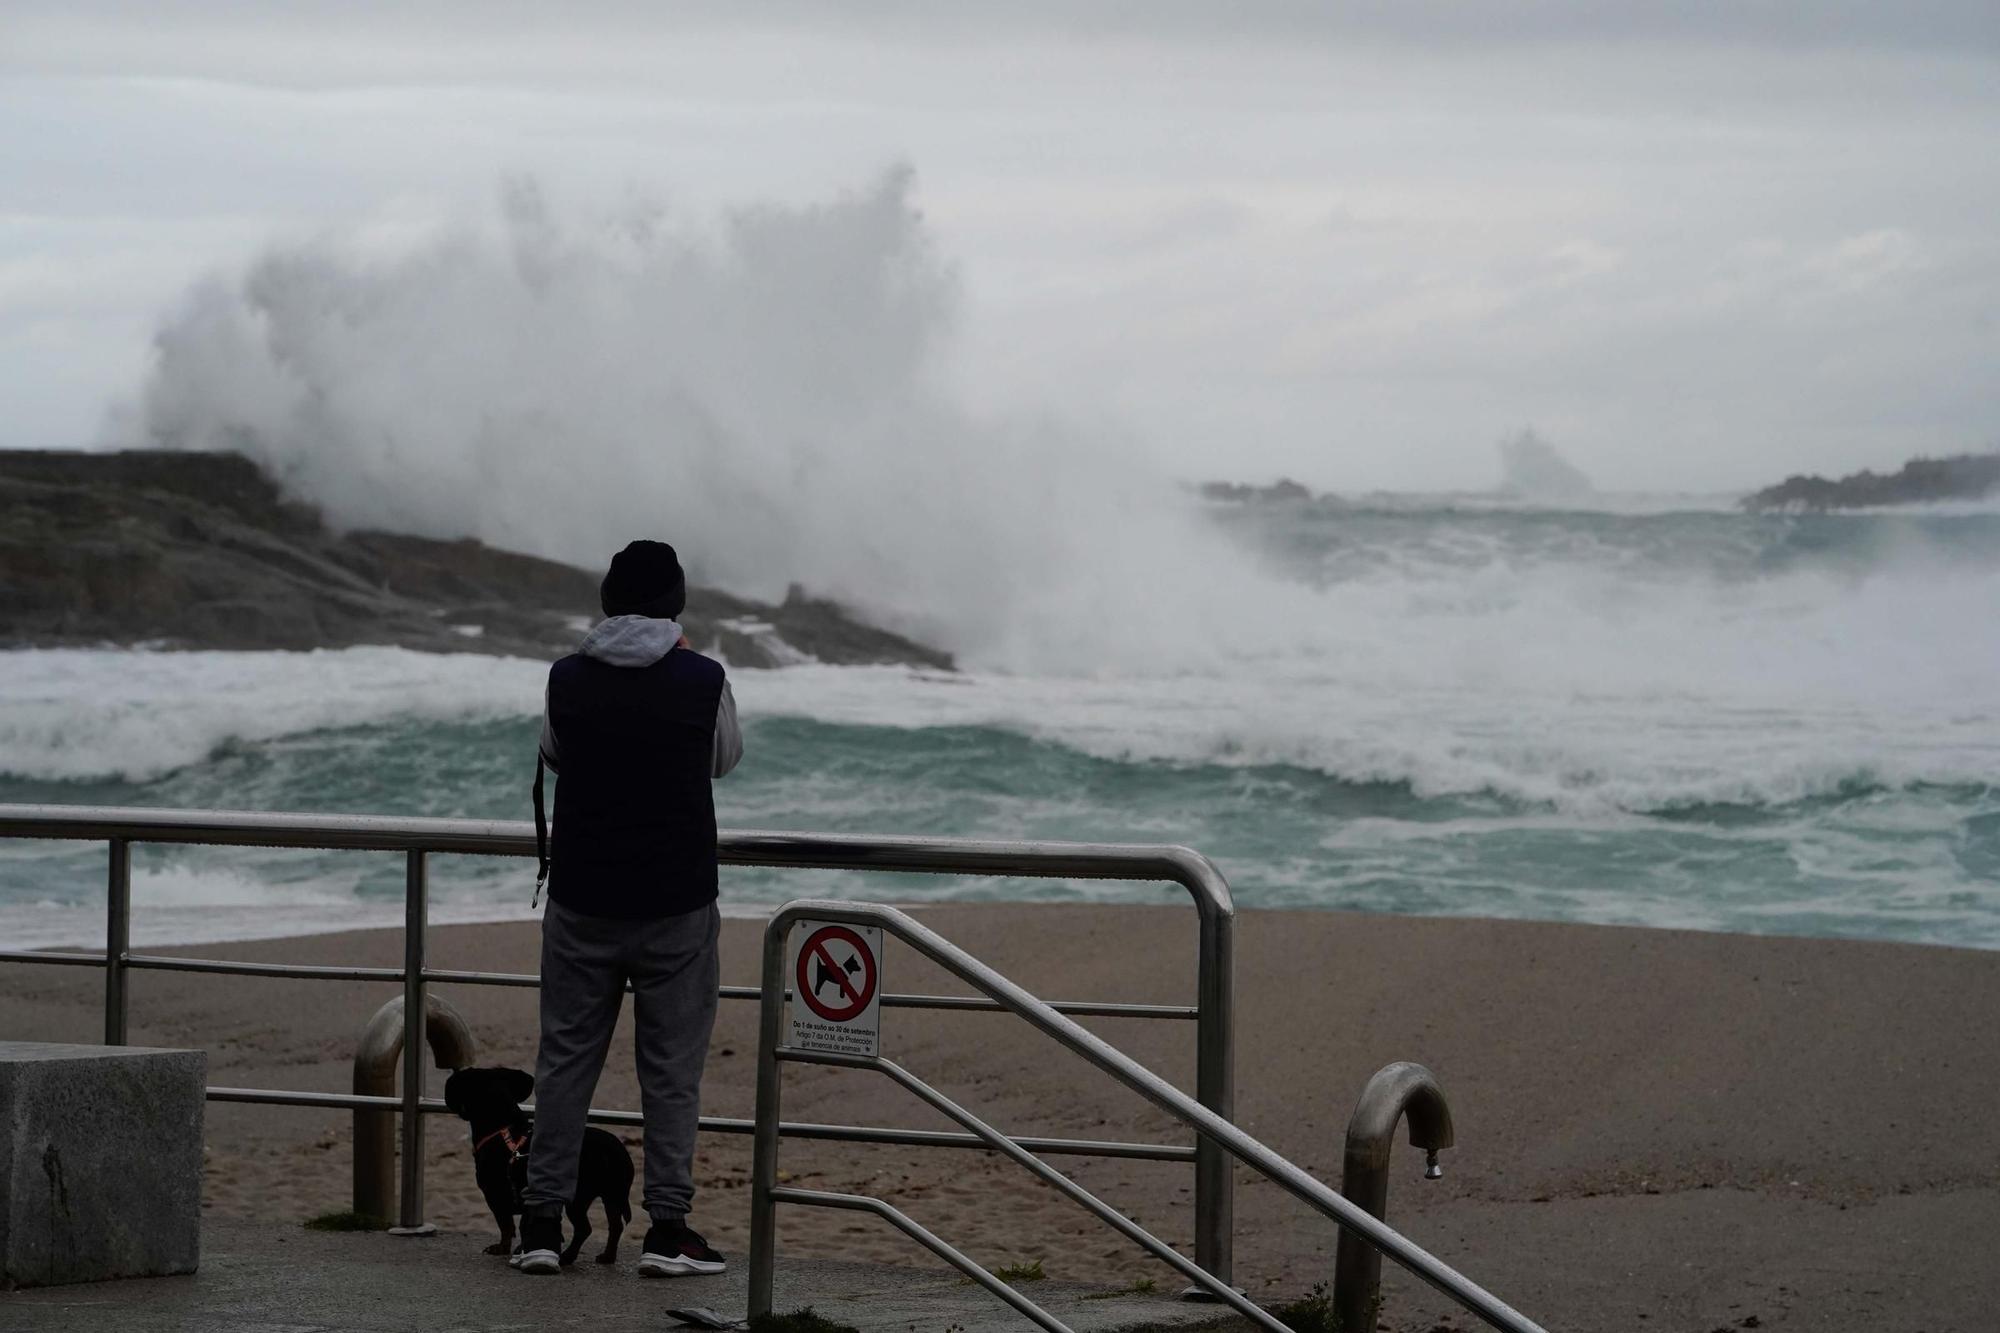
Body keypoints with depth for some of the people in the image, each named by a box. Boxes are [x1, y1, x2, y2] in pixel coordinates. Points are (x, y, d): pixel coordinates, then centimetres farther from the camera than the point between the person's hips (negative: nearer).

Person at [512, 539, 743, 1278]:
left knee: (565, 1058, 9)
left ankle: (542, 1223, 9)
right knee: (672, 1069, 5)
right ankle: (668, 1229, 3)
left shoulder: (568, 679, -5)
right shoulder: (704, 681, -10)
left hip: (582, 903, 2)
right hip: (676, 907, -2)